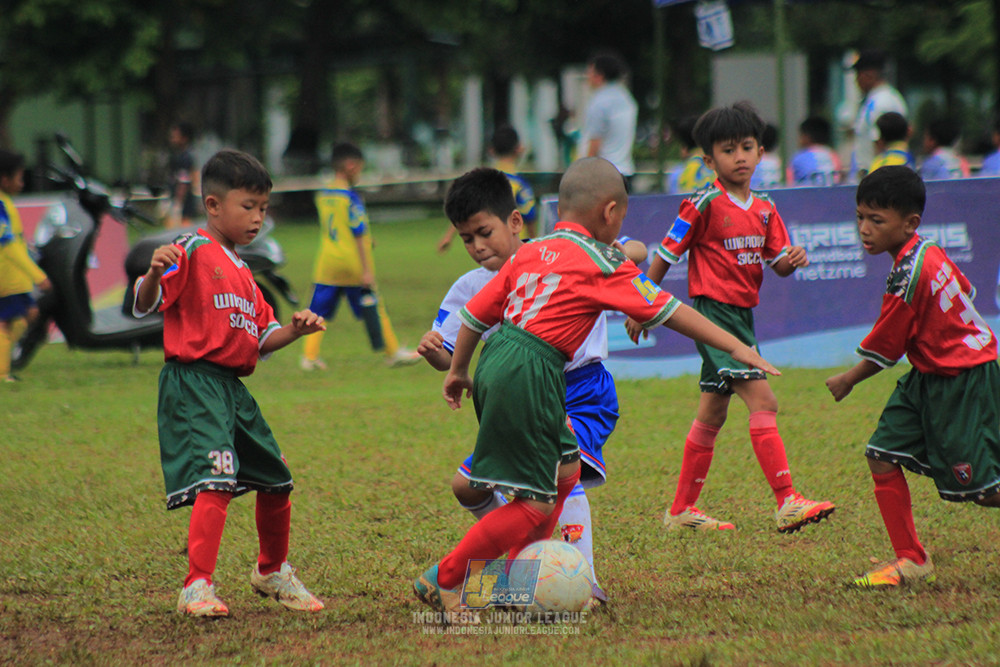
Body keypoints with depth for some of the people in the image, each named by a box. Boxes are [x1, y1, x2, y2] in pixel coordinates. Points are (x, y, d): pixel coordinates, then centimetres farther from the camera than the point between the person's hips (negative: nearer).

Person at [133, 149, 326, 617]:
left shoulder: (241, 272, 21)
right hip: (193, 383, -9)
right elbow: (145, 305, -16)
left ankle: (272, 573, 37)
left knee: (276, 481, 16)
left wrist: (294, 330, 5)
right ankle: (197, 589, -23)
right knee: (216, 482, -23)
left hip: (232, 387, 9)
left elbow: (260, 339, 23)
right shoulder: (193, 253, -7)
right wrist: (155, 272, -36)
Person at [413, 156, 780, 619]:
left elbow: (476, 313, 19)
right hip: (529, 376, -9)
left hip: (496, 363, 9)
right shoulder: (602, 264, -3)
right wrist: (737, 348, 4)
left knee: (565, 470, 21)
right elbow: (669, 312, -2)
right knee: (535, 506, -3)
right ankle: (442, 581, 0)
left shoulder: (529, 253, 16)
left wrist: (458, 371, 33)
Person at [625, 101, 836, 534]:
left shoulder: (764, 210, 10)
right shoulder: (705, 205, -11)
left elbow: (778, 264, 10)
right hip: (713, 312, -8)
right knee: (763, 401, -19)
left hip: (742, 316, 8)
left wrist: (792, 260, -14)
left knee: (713, 414, 15)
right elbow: (666, 255, -6)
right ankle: (787, 503, -24)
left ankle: (682, 510, 25)